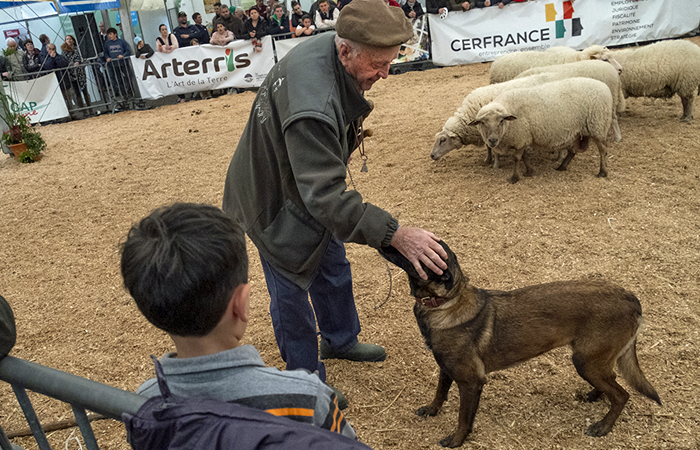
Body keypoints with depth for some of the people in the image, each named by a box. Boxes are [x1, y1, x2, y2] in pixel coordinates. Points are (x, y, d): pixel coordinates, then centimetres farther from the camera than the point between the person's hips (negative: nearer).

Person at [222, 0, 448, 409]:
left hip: (309, 185, 9)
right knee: (292, 291, 7)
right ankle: (306, 379, 28)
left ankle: (340, 340, 46)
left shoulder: (331, 46, -12)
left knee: (334, 268, 22)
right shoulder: (312, 108, -42)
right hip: (275, 202, -9)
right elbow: (326, 197, -42)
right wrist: (396, 234, -43)